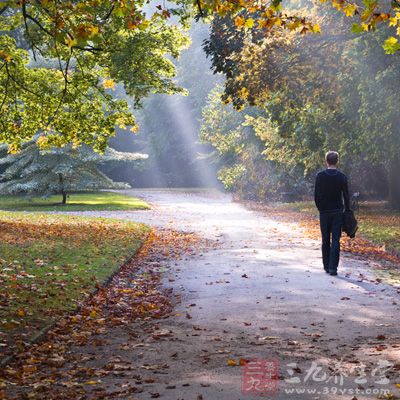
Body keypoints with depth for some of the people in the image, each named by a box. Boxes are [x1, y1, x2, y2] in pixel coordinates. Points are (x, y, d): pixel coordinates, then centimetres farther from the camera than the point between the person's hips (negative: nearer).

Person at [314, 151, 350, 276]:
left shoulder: (320, 176, -4)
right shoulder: (342, 176, -4)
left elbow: (316, 196, -2)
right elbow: (346, 196, -1)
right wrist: (347, 210, 10)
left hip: (324, 212, 1)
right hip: (337, 212, -1)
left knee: (325, 240, 10)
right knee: (335, 240, -1)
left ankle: (326, 266, 15)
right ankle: (333, 267, -8)